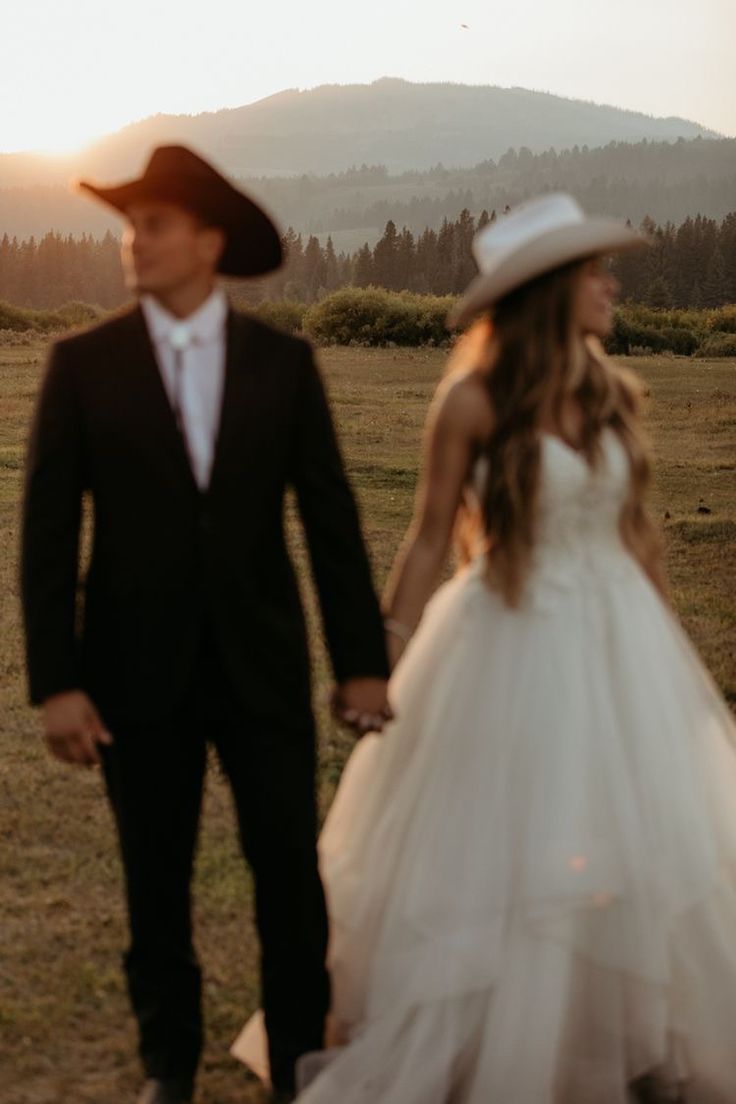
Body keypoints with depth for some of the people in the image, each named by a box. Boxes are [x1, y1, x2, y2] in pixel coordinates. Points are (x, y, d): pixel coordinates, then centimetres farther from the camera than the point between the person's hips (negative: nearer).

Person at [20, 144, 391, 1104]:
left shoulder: (283, 362, 2)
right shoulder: (83, 365, -2)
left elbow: (332, 518, 3)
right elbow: (48, 532, -4)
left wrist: (363, 662, 0)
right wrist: (56, 682, -9)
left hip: (261, 662, 1)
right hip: (139, 667, 0)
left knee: (291, 866, 4)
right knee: (156, 879, 9)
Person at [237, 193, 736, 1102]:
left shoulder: (615, 397, 3)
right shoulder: (474, 403, -12)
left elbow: (634, 529, 11)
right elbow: (430, 539, -8)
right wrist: (383, 656, -11)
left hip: (616, 640, 5)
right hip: (512, 645, -5)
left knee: (642, 843, 10)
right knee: (479, 851, 4)